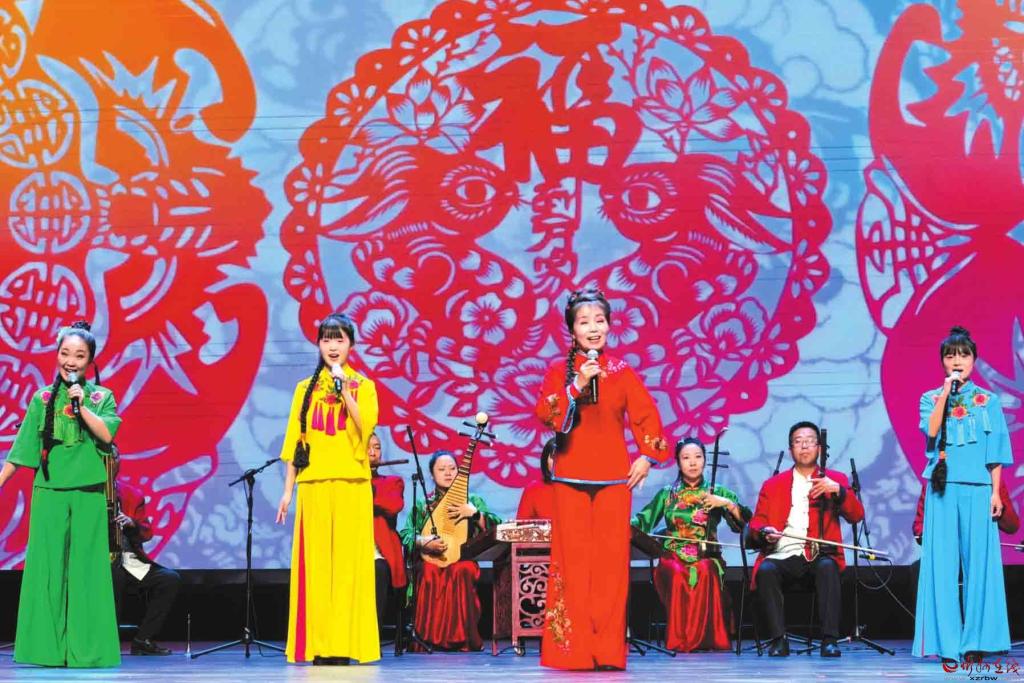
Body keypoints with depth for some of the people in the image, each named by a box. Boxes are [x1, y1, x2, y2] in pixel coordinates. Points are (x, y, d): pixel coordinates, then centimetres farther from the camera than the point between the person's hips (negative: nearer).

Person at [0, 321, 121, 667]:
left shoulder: (101, 396, 6)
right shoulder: (42, 398, 8)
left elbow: (107, 434, -10)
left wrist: (80, 403, -14)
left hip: (88, 493, -1)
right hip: (49, 492, 1)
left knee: (86, 568, -1)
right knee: (47, 567, 0)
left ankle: (85, 648, 3)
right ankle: (48, 647, 5)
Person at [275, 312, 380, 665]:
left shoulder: (363, 385, 8)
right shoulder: (306, 388, 13)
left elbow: (365, 428, -8)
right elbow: (295, 441, 11)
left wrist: (345, 392, -14)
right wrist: (287, 491, 6)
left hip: (351, 484, -2)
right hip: (314, 484, 2)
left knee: (348, 561, -6)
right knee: (316, 562, -2)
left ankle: (346, 643, -4)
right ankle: (319, 645, 0)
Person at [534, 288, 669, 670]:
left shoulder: (622, 372, 8)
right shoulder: (559, 372, 7)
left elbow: (647, 416, 7)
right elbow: (545, 414, -7)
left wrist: (648, 455, -4)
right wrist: (577, 386, -17)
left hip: (614, 476, 0)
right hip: (571, 475, 0)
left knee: (611, 558, -4)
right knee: (573, 557, -4)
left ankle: (608, 648, 0)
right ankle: (574, 648, 0)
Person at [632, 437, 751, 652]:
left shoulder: (718, 493, 15)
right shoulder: (666, 495, 17)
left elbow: (744, 522, 4)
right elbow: (642, 521, 4)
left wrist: (728, 504, -11)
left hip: (707, 558, 0)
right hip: (673, 557, 0)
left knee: (704, 572, -35)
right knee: (677, 574, -34)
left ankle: (702, 637, -28)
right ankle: (678, 639, -28)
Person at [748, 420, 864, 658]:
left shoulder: (835, 479, 17)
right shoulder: (773, 484, 20)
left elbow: (856, 516, 4)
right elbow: (756, 523, 13)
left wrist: (838, 490, -13)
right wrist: (765, 532, -11)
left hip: (820, 555, -1)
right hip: (783, 555, 1)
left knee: (827, 567, -35)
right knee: (766, 570, -32)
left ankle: (829, 640, -34)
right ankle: (778, 639, -28)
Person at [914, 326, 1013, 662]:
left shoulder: (988, 401, 9)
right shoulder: (931, 399, 9)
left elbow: (994, 452, 6)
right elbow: (931, 432, -10)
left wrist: (996, 492, -1)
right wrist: (946, 393, -10)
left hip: (977, 489, 0)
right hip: (943, 489, 0)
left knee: (978, 560, -1)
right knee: (943, 562, -2)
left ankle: (975, 640, 4)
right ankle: (946, 641, 1)